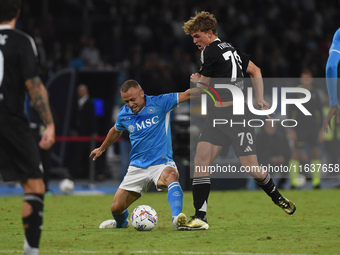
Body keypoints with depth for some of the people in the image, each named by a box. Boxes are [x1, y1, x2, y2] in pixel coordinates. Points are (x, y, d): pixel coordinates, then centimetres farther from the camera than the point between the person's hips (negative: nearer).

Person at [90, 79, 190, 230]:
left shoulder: (160, 103, -8)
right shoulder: (124, 114, 3)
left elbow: (187, 95, -11)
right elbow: (115, 132, 25)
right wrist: (101, 149, 40)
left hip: (161, 163, -4)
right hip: (137, 166, 4)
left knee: (171, 175, -41)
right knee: (116, 207, 3)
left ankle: (176, 219, -56)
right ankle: (121, 223, 41)